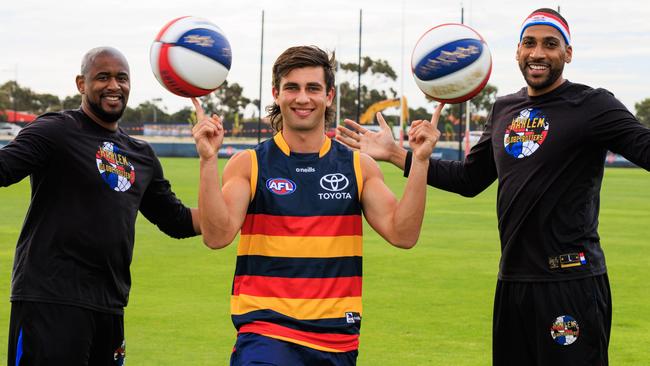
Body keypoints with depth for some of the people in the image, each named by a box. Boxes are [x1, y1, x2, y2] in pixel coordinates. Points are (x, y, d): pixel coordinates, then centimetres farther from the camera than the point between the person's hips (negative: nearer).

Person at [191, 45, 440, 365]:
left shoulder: (358, 166, 7)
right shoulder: (250, 165, 0)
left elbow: (402, 234, -3)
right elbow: (217, 236, -13)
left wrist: (420, 161, -12)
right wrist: (208, 160, -23)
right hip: (265, 334, -3)